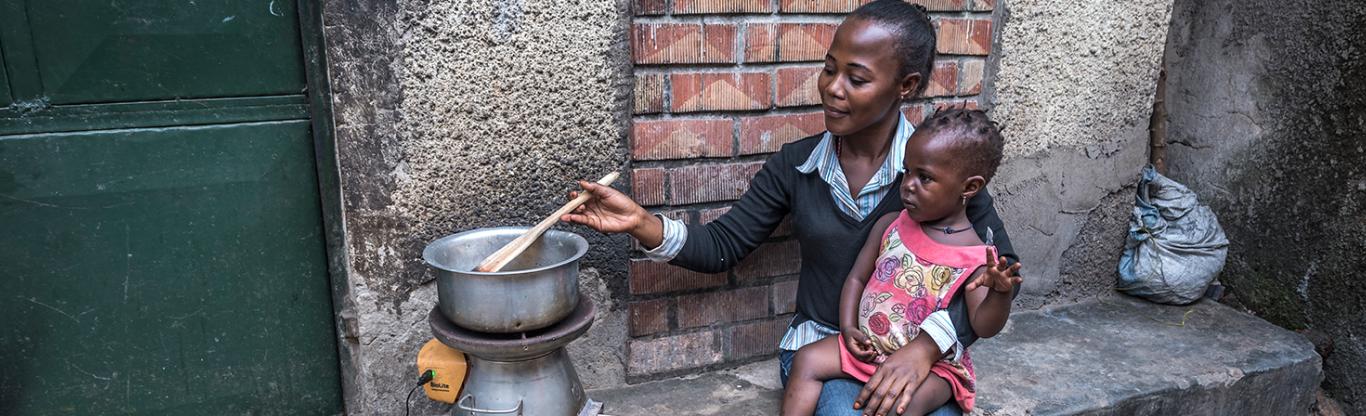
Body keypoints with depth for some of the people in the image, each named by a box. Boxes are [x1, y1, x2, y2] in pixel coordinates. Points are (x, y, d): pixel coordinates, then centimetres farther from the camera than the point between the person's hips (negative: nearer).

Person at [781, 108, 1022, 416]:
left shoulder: (975, 258, -13)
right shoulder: (890, 225, 0)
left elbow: (983, 327, -17)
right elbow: (857, 277, 9)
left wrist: (1000, 292, -37)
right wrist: (848, 327, -3)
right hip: (867, 346, 5)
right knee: (808, 359, -9)